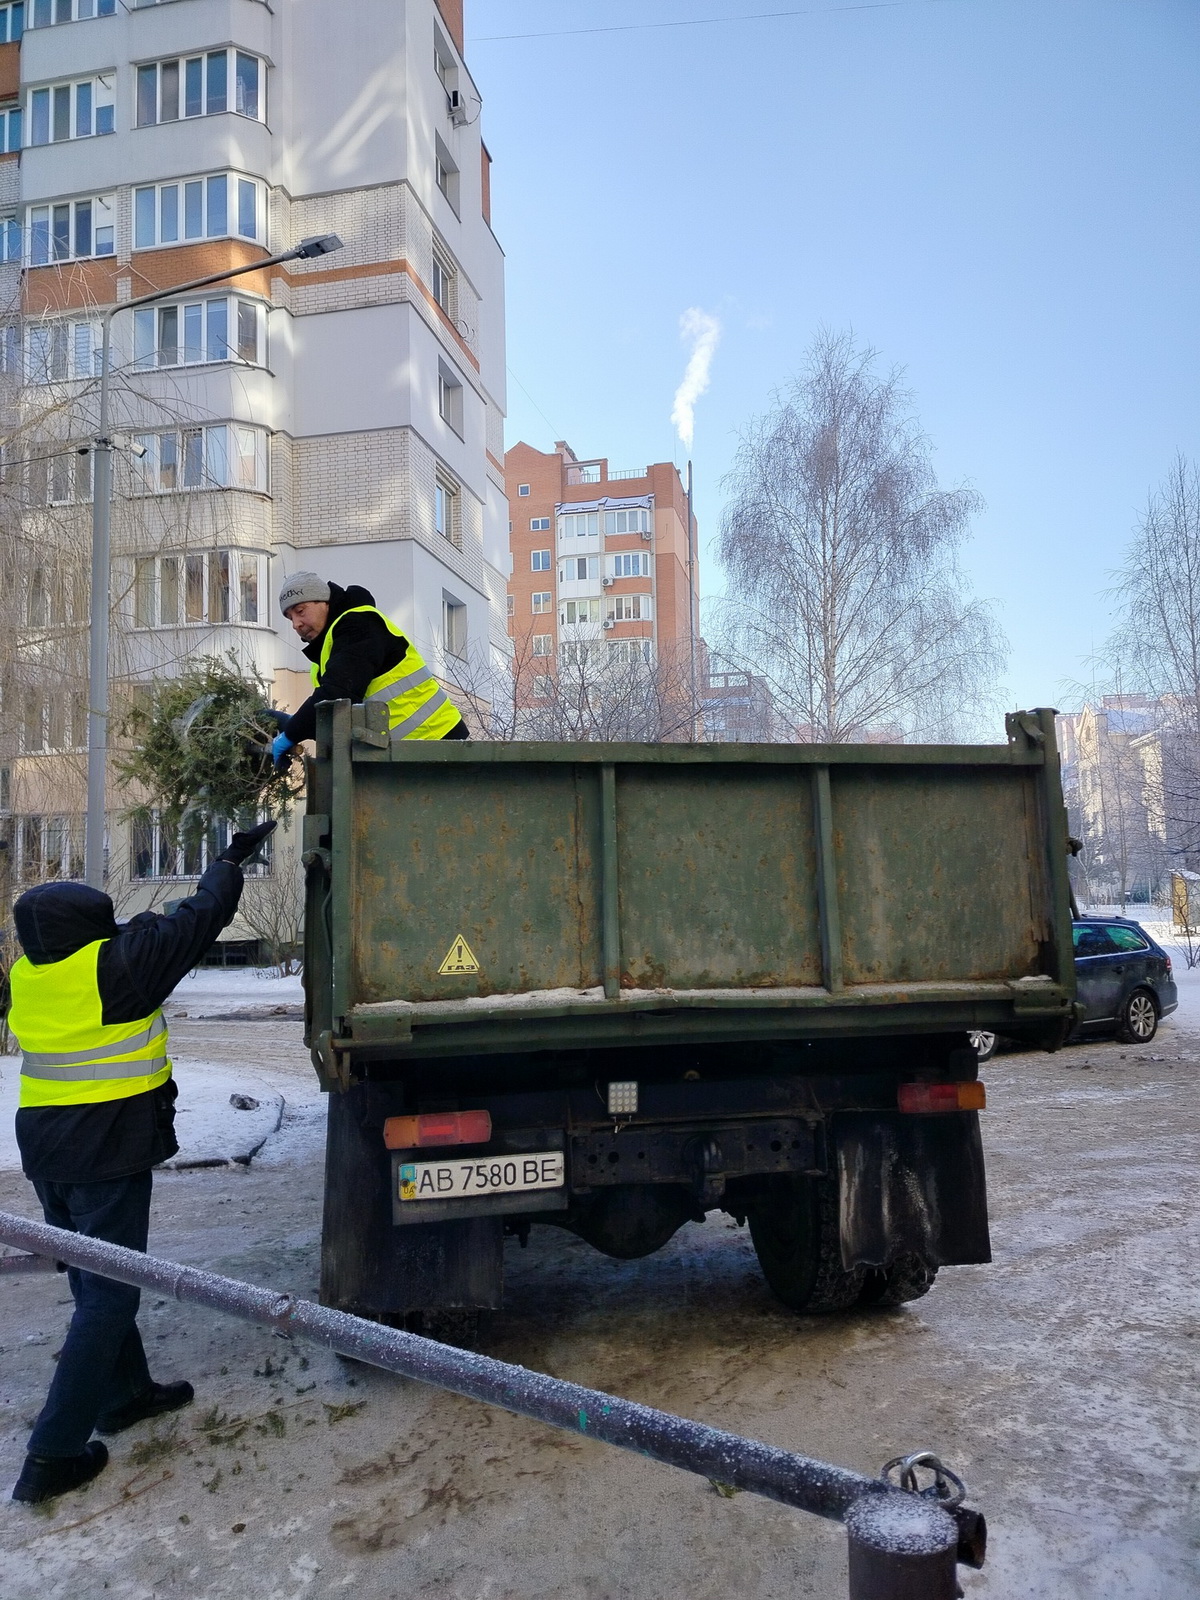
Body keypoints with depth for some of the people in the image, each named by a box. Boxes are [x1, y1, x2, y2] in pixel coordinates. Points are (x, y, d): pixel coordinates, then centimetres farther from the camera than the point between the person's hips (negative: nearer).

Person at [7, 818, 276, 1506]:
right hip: (110, 1153, -8)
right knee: (108, 1296, 1)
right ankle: (54, 1454, 5)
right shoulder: (115, 965, -21)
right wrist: (234, 858, 2)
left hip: (48, 1152, 8)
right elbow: (201, 918, -12)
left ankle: (126, 1393, 37)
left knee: (97, 1280, 21)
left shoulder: (26, 976, 0)